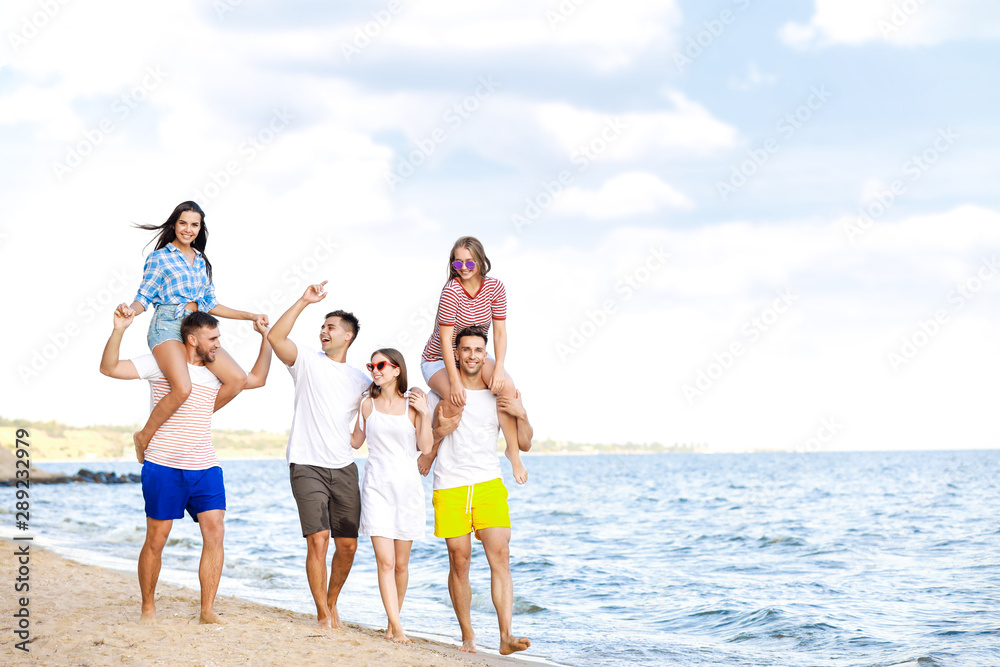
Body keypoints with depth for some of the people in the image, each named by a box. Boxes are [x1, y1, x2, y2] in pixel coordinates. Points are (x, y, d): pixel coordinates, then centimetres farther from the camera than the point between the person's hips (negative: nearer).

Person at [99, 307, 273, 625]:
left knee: (215, 532, -8)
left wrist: (266, 339, 18)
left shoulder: (215, 372, 15)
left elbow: (257, 379, 26)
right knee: (156, 540, 1)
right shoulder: (160, 363, -2)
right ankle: (148, 609, 17)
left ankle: (208, 611, -3)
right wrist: (119, 330, -23)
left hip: (205, 468, 5)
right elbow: (109, 368, -9)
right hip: (164, 467, -5)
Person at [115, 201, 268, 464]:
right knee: (182, 388, -30)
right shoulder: (159, 258, 5)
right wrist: (131, 310, -23)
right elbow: (144, 298, 1)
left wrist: (249, 316, 19)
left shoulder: (202, 262, 21)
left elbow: (210, 305, 24)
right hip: (166, 326, -6)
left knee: (238, 379, -13)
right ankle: (144, 436, -9)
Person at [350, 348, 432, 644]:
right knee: (385, 561, -11)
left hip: (407, 486, 0)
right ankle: (397, 628, -13)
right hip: (376, 486, 0)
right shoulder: (367, 404, 6)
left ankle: (392, 623, 24)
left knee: (401, 563, 6)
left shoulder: (413, 403, 1)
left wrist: (424, 413, -10)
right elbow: (356, 441, 17)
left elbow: (426, 448, -3)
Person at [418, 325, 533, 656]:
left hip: (489, 483, 1)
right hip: (449, 487, -1)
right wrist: (439, 432, -11)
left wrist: (521, 415, -7)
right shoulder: (441, 391, 3)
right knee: (459, 561, 0)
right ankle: (467, 636, 13)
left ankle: (506, 636, -16)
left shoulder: (500, 395, 8)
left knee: (500, 556, -12)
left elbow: (524, 444, 11)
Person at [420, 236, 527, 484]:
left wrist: (498, 369, -22)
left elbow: (500, 332, -7)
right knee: (457, 399, -35)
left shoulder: (494, 288, -8)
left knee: (508, 387, -25)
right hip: (438, 361, -4)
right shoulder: (452, 291, -23)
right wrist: (455, 382, -31)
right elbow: (445, 340, -24)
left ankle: (513, 451, -12)